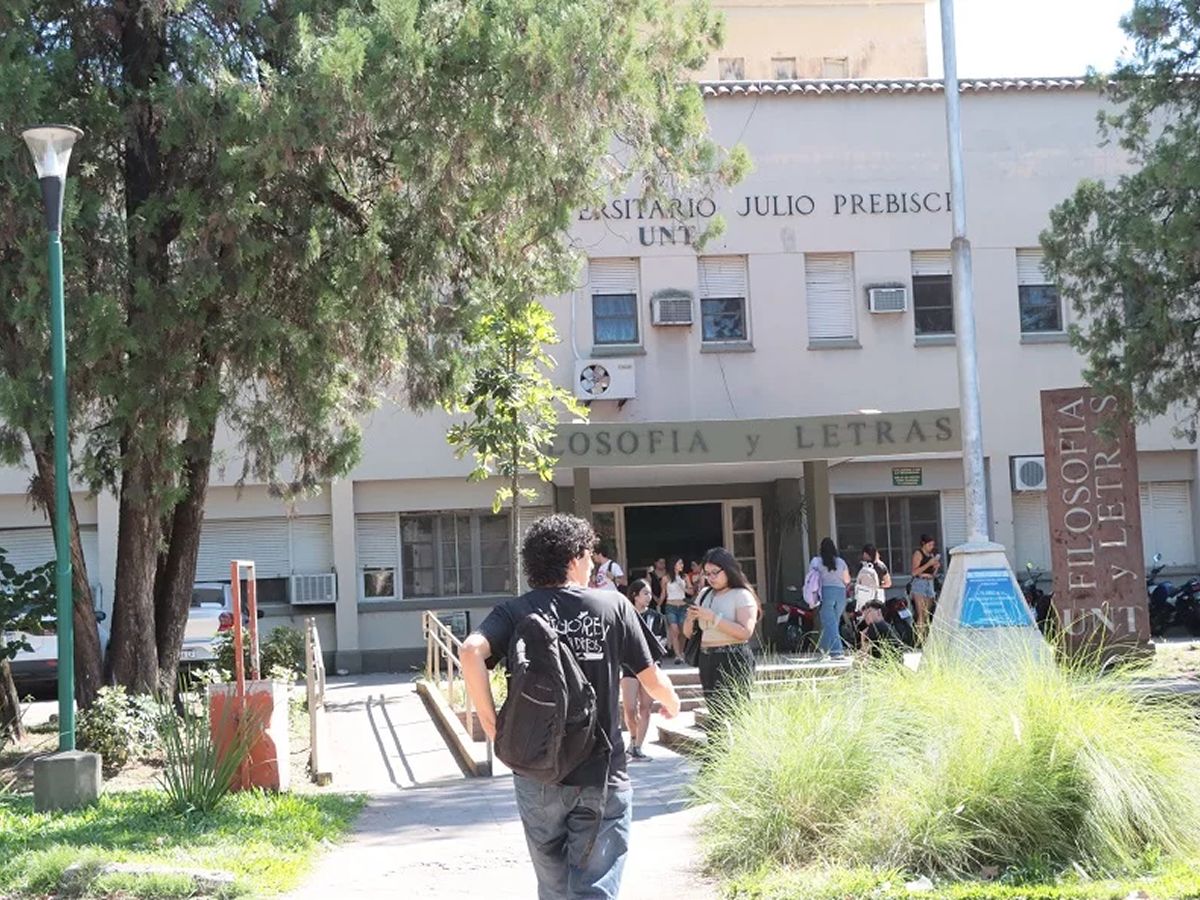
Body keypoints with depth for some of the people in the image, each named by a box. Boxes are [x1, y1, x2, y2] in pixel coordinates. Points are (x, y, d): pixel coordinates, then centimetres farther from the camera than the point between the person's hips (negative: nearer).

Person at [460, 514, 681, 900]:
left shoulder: (515, 611, 0)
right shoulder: (613, 606, -1)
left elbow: (471, 652, -20)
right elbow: (651, 678, 3)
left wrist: (490, 721, -11)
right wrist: (671, 702, 25)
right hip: (602, 777, -2)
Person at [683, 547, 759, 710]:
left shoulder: (742, 595, -3)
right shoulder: (704, 595, 14)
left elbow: (745, 632, -17)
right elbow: (688, 633, 19)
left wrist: (712, 617, -17)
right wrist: (690, 618, -3)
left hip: (733, 661, -6)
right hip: (707, 661, 6)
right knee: (714, 711, 1)